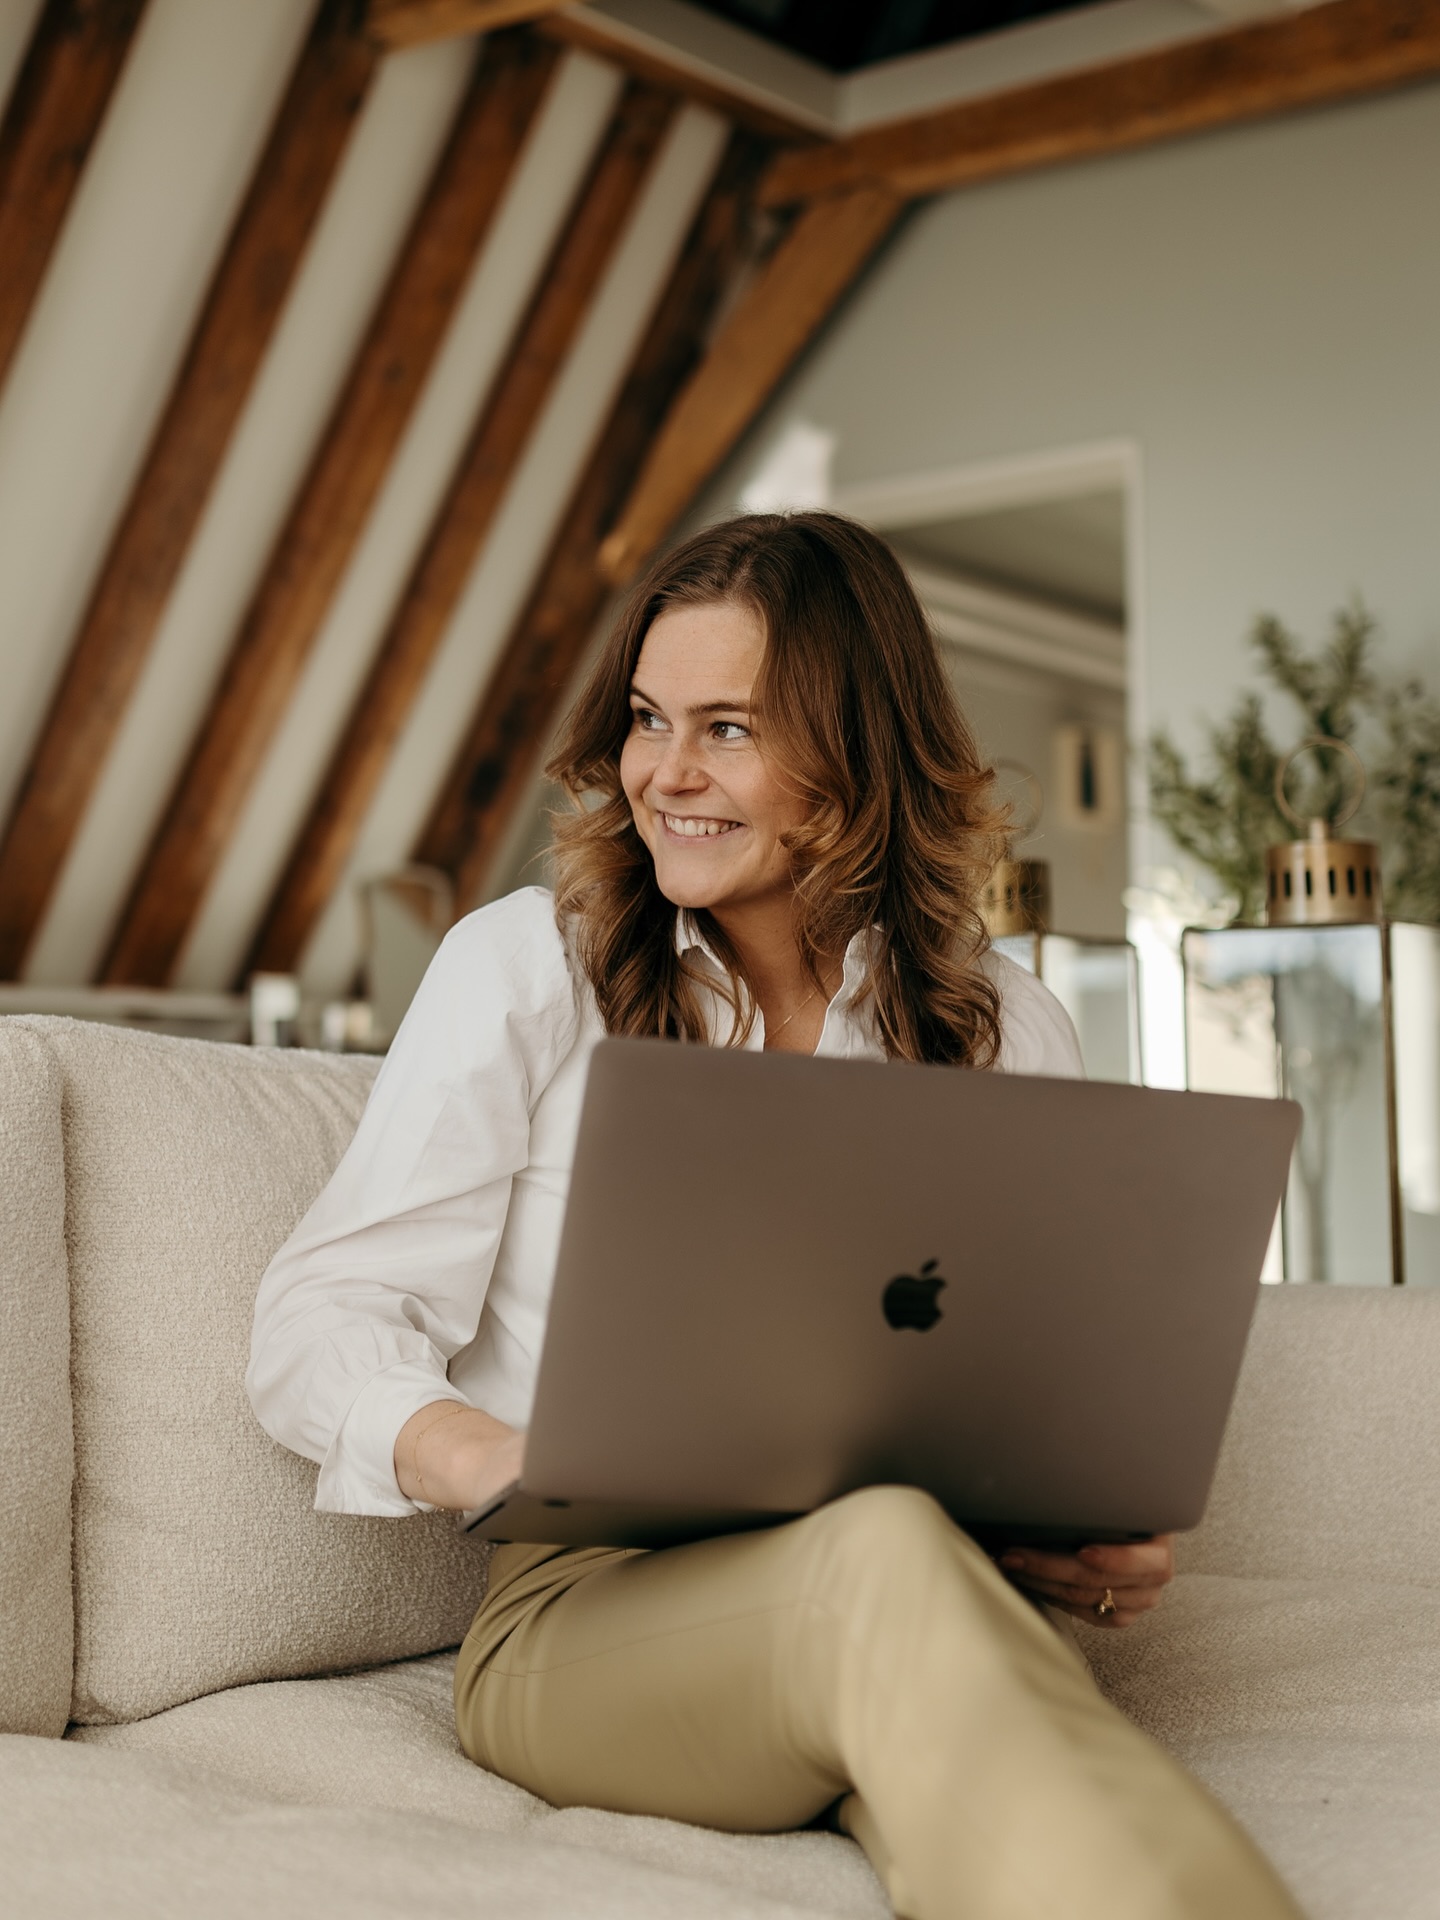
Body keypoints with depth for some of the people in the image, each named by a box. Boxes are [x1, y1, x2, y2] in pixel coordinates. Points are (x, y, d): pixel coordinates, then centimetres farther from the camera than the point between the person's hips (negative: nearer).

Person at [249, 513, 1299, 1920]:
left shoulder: (1007, 1033, 13)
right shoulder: (524, 970, 4)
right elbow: (317, 1322, 0)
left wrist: (1116, 1537, -7)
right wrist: (493, 1461, -21)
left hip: (935, 1586, 2)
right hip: (590, 1611, -1)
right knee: (885, 1555, -38)